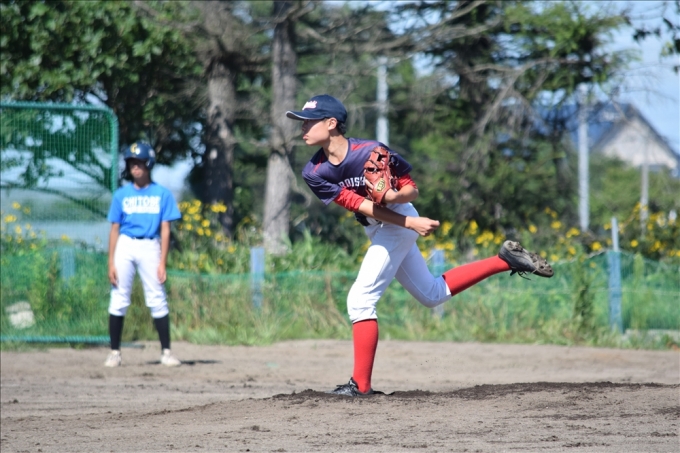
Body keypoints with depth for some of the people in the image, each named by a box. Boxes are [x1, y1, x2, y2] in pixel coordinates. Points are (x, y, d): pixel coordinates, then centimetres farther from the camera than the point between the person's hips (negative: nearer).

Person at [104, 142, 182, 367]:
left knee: (157, 300, -3)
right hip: (125, 246, 1)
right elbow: (114, 229, 6)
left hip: (150, 247, -1)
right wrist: (111, 263, -1)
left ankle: (166, 351, 2)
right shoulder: (121, 195, 7)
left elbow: (165, 230, 1)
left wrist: (162, 262, -6)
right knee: (118, 300, 0)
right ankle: (114, 352, 5)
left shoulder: (162, 194, 3)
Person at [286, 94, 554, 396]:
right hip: (378, 230, 7)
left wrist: (394, 196, -37)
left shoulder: (371, 152, -25)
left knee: (361, 299, -15)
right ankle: (505, 260, 30)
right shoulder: (314, 173, -12)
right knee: (432, 294, 20)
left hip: (398, 223, -7)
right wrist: (411, 222, -24)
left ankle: (361, 384, -8)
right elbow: (359, 205, -17)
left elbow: (412, 191, -14)